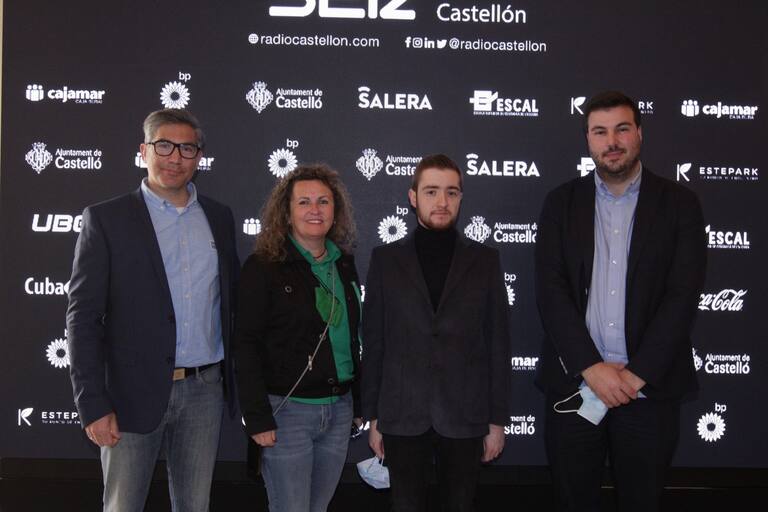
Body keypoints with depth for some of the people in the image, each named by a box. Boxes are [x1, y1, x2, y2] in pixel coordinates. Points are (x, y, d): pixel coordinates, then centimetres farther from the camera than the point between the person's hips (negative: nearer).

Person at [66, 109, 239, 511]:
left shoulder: (219, 217, 9)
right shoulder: (106, 218, -4)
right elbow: (83, 317, -7)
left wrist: (234, 377, 8)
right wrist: (93, 404, -12)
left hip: (205, 390, 4)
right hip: (134, 393, -3)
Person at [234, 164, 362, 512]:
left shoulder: (344, 265, 9)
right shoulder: (263, 267, -8)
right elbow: (246, 345, -11)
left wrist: (358, 399, 13)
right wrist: (258, 418, -15)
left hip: (339, 410, 5)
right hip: (287, 409, -5)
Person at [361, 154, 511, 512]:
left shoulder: (484, 260, 2)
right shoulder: (385, 259, 2)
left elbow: (498, 344, 3)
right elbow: (373, 343, 3)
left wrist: (498, 419, 1)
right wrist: (373, 417, 3)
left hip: (464, 416, 0)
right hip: (402, 416, 0)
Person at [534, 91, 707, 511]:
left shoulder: (679, 204, 2)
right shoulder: (561, 203, 5)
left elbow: (682, 296, -5)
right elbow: (550, 291, -3)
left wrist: (637, 374, -13)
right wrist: (592, 367, -13)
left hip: (650, 386, -1)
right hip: (573, 385, 1)